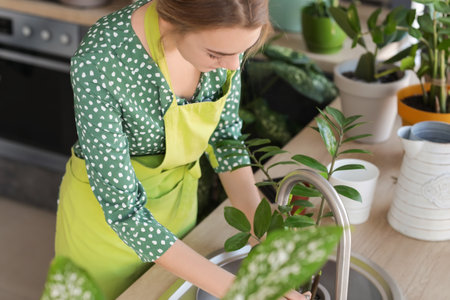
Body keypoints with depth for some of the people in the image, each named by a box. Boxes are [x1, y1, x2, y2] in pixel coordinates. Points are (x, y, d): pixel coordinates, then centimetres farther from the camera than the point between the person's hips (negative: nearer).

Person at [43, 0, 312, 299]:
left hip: (179, 194, 4)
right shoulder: (99, 64, -35)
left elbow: (224, 132, -5)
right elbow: (122, 208, -29)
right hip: (107, 209, -4)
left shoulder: (223, 34, -20)